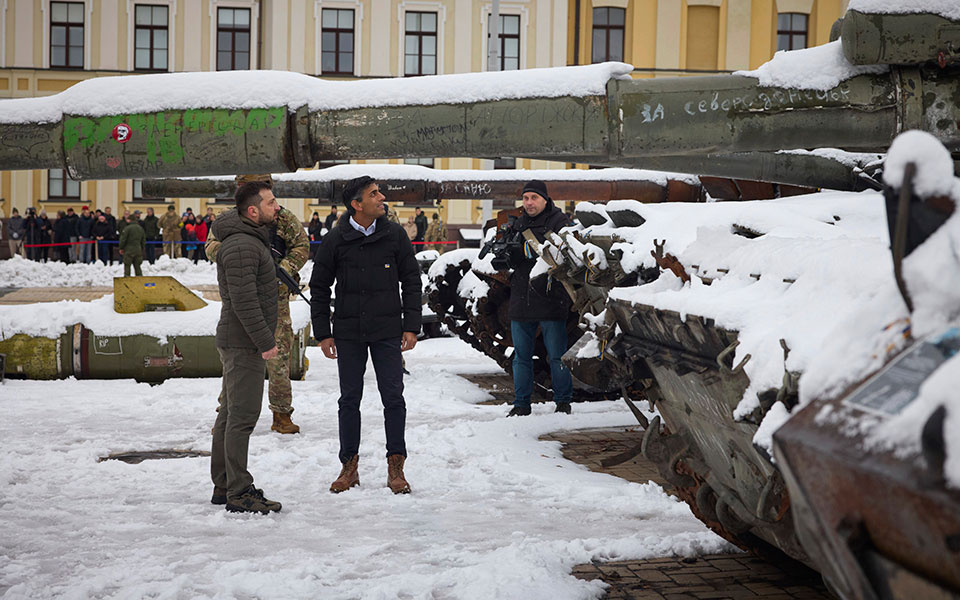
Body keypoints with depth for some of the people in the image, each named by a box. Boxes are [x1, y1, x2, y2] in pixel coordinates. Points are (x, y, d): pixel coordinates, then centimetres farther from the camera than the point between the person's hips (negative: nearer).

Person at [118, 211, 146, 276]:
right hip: (138, 250, 6)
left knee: (127, 266, -1)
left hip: (129, 250, -5)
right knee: (137, 266, 11)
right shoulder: (141, 229, 10)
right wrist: (142, 251, 23)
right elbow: (143, 241, 16)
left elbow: (123, 239, -11)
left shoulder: (127, 228, -11)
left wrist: (121, 248, 1)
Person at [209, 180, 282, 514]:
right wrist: (265, 341, -21)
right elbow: (244, 301, -24)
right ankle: (238, 494, -4)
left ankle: (223, 486, 24)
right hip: (244, 342, -11)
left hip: (238, 341, 11)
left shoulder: (251, 239, 16)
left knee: (230, 414, 15)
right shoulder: (241, 246, -19)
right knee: (242, 416, -8)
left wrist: (265, 338, 21)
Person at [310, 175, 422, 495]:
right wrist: (322, 333, 1)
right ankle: (349, 465, 18)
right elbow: (319, 288, 5)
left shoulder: (395, 235, 0)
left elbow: (411, 282, 5)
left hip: (387, 332, 0)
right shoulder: (335, 240, -2)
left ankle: (395, 466, 10)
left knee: (393, 398, 0)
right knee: (349, 399, 7)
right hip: (348, 333, 0)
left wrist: (411, 326, -1)